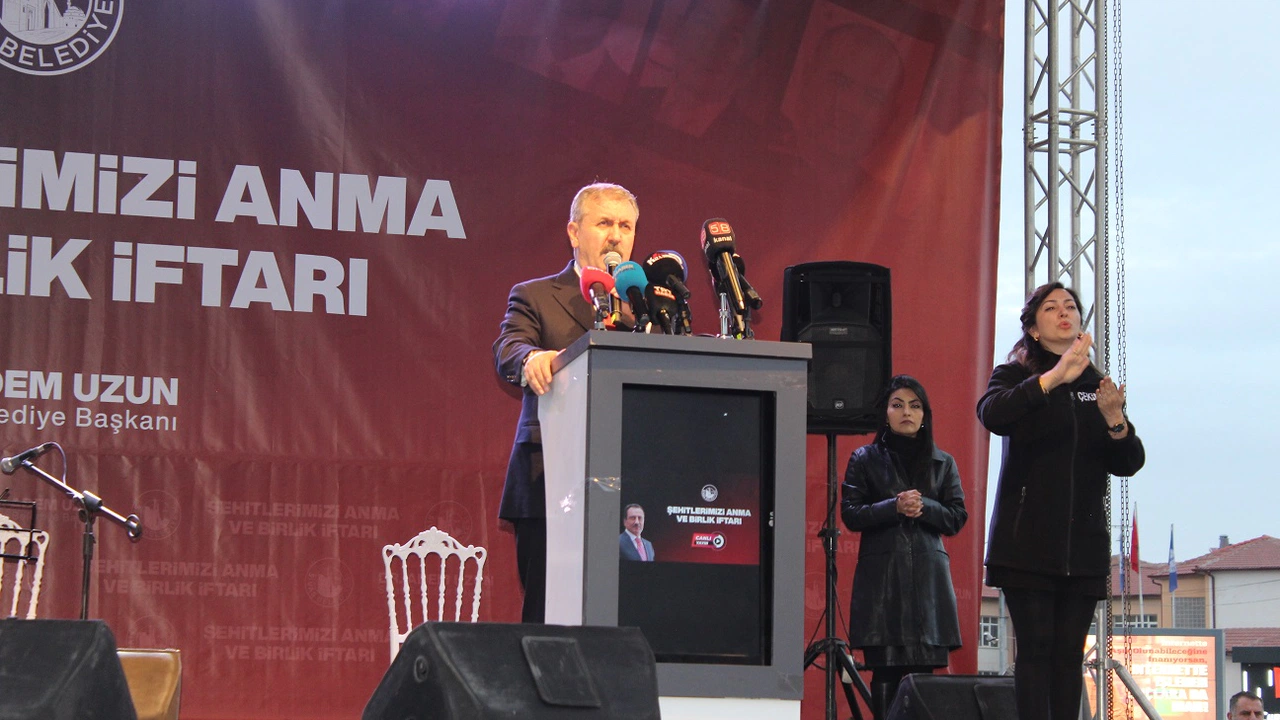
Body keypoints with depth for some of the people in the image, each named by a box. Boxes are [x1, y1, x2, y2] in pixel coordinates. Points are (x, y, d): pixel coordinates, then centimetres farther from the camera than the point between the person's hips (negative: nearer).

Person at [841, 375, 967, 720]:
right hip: (881, 575, -1)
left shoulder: (943, 463, 15)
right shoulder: (864, 459, 10)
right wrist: (895, 507, -13)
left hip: (927, 574, 2)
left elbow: (957, 517, 9)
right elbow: (850, 514, 1)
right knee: (885, 672, -6)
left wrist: (924, 507, -9)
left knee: (923, 671, -5)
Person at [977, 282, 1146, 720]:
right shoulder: (1015, 376, 5)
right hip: (1027, 541, -3)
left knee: (1070, 653, 0)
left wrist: (1114, 421, -12)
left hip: (1083, 545, 3)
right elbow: (992, 415, -19)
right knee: (1036, 648, -9)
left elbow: (1129, 464, 8)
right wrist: (1054, 378, -30)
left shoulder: (1097, 386, 16)